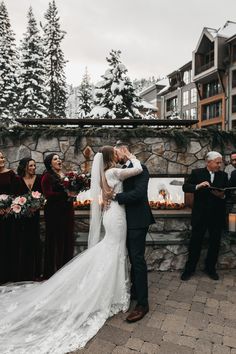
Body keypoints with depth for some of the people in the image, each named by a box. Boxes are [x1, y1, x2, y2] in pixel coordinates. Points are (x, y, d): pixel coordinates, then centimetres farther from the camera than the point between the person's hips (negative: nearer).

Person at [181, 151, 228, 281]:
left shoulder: (223, 175, 7)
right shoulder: (197, 173, -1)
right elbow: (185, 187, -7)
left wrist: (222, 195, -15)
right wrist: (198, 186, -24)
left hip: (217, 215, 3)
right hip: (200, 214, -3)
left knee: (215, 243, 11)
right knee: (195, 242, 4)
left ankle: (210, 268, 29)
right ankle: (190, 268, 18)